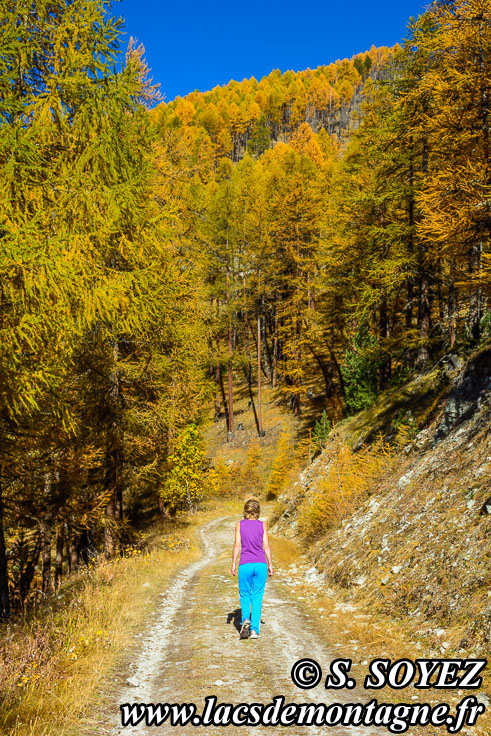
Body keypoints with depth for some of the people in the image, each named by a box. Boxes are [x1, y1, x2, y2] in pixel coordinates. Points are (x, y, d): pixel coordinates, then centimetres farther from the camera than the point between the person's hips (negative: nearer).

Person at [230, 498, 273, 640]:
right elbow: (266, 546, 1)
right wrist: (270, 564, 8)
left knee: (245, 595, 14)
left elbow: (237, 545, -3)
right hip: (261, 564, 1)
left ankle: (245, 619, -10)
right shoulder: (262, 525, 3)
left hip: (245, 565, -1)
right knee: (257, 597, 9)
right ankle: (254, 629, 3)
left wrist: (233, 563, 3)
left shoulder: (240, 524, 1)